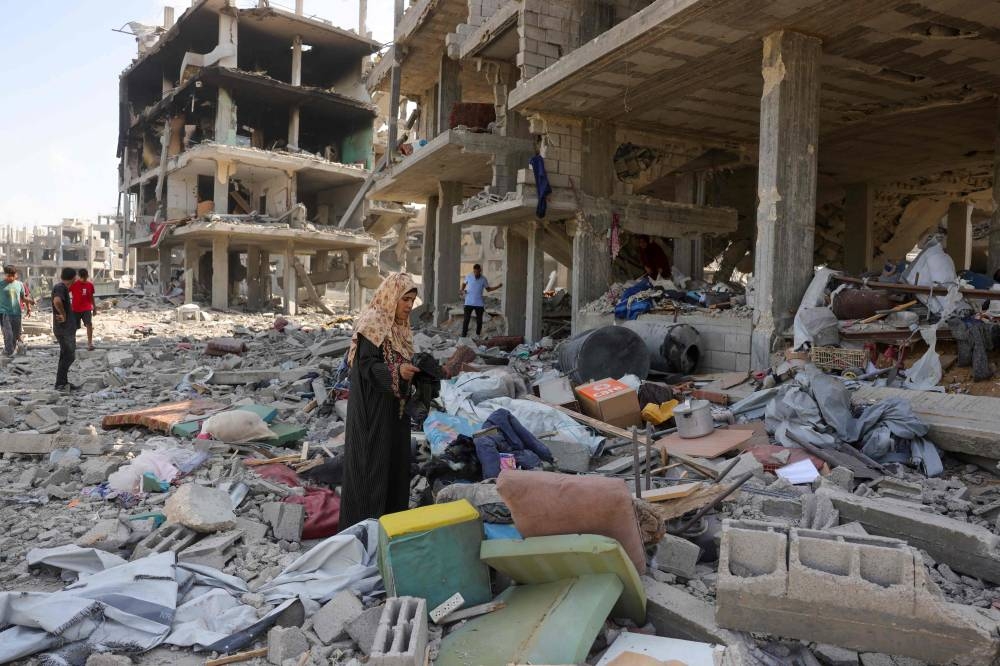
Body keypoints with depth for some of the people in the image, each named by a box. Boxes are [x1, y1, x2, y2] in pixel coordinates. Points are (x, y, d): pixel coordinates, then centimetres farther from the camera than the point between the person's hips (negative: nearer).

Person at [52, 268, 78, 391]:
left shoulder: (62, 287, 13)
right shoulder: (60, 287, -17)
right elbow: (57, 301, -36)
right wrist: (63, 314, -23)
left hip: (67, 328, 10)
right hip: (64, 328, -10)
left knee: (66, 356, 16)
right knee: (69, 356, -6)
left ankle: (63, 382, 23)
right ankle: (60, 384, -1)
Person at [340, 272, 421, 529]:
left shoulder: (399, 326, 10)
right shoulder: (371, 324, -16)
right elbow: (365, 365, -20)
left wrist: (413, 371, -1)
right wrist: (397, 372, -32)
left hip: (395, 406, 9)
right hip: (373, 407, -9)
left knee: (396, 457, 14)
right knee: (372, 461, -1)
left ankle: (393, 513, 27)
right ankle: (366, 521, 11)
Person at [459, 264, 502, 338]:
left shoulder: (483, 279, -1)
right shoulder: (468, 276, -3)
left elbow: (488, 289, 11)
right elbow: (464, 283, 15)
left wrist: (498, 286, 0)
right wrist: (462, 290, -4)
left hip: (479, 303, 1)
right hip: (469, 303, -1)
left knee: (479, 320, 8)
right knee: (466, 319, -5)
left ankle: (478, 335, 24)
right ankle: (464, 336, 0)